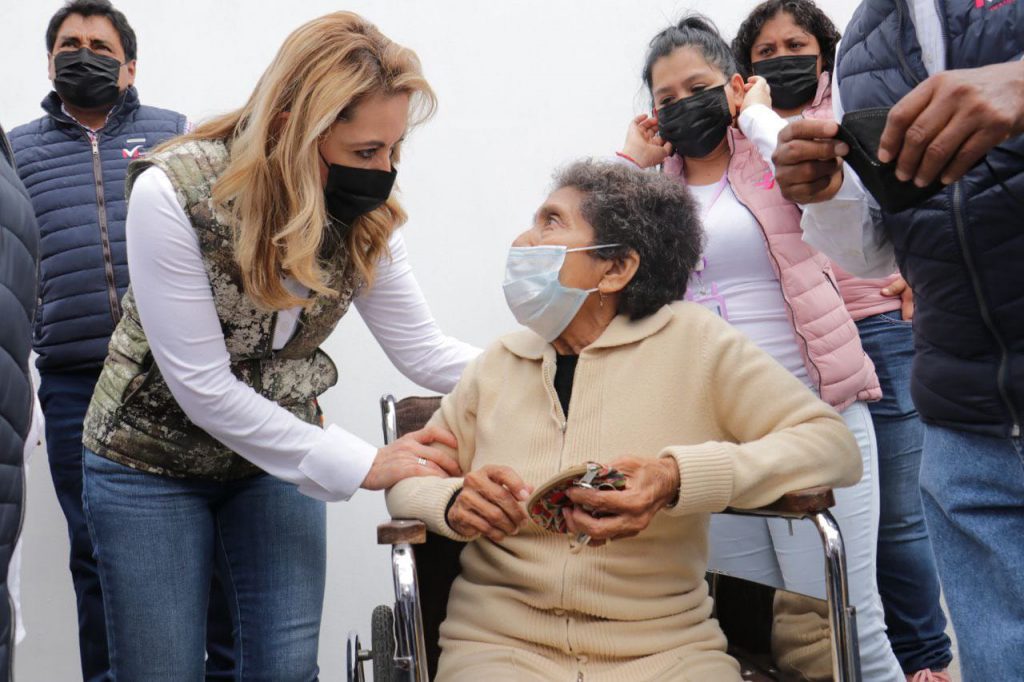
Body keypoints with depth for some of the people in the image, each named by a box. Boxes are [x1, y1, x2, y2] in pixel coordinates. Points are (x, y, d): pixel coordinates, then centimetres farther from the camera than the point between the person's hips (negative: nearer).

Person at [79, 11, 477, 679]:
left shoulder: (366, 215, -13)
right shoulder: (173, 192, -27)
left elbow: (425, 349, -8)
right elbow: (203, 387, -26)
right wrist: (362, 464, -26)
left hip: (278, 454, 4)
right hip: (154, 461, -3)